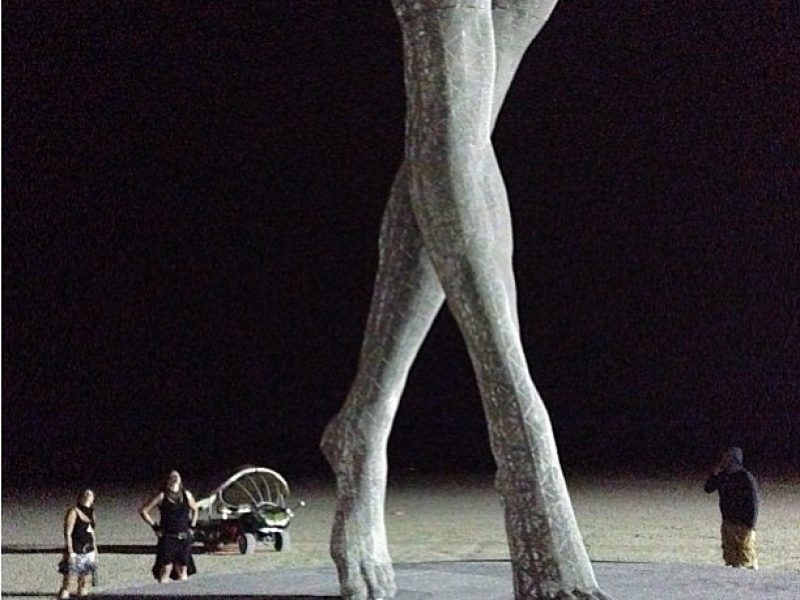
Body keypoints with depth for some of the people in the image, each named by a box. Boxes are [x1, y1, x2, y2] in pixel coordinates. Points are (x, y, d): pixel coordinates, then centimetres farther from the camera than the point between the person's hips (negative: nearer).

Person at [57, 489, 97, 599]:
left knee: (84, 587, 10)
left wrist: (95, 552, 17)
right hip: (76, 554, -7)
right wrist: (71, 553, -18)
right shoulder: (73, 512, -7)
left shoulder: (91, 513, 12)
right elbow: (67, 533, -12)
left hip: (88, 553, 7)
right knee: (68, 584, -8)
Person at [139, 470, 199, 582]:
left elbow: (194, 510, 25)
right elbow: (143, 511, 0)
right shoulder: (162, 496, -3)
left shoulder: (187, 495, 7)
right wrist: (154, 526, -2)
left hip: (184, 539, 4)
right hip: (167, 538, -3)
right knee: (165, 569, -7)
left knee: (183, 571, 7)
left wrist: (192, 526, 15)